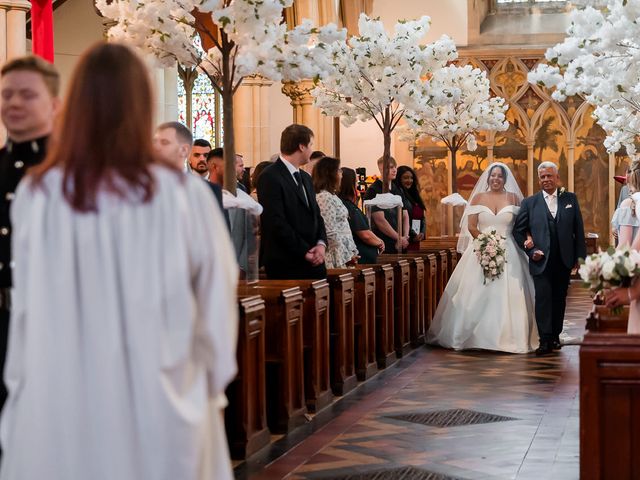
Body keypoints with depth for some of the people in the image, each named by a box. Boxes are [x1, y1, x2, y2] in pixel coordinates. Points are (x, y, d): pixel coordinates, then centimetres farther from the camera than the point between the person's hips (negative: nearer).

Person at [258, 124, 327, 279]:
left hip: (313, 262, 8)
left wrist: (321, 244, -1)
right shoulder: (270, 177, -10)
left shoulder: (305, 177, 19)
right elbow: (276, 223, -16)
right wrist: (304, 252, -14)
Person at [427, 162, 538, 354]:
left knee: (508, 295, -5)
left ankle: (507, 337, 3)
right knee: (477, 294, 0)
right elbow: (471, 226, 0)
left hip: (508, 252, 0)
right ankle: (476, 335, 7)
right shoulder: (478, 197, 5)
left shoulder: (513, 198, 5)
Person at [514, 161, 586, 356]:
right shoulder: (530, 203, 5)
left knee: (559, 299, 9)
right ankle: (545, 340, -10)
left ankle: (555, 336, 20)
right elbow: (518, 230, 7)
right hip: (541, 260, -2)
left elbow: (579, 229, 7)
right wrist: (530, 251, -4)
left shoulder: (570, 199, 8)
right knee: (543, 298, -10)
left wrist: (580, 256, 2)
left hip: (564, 260, 2)